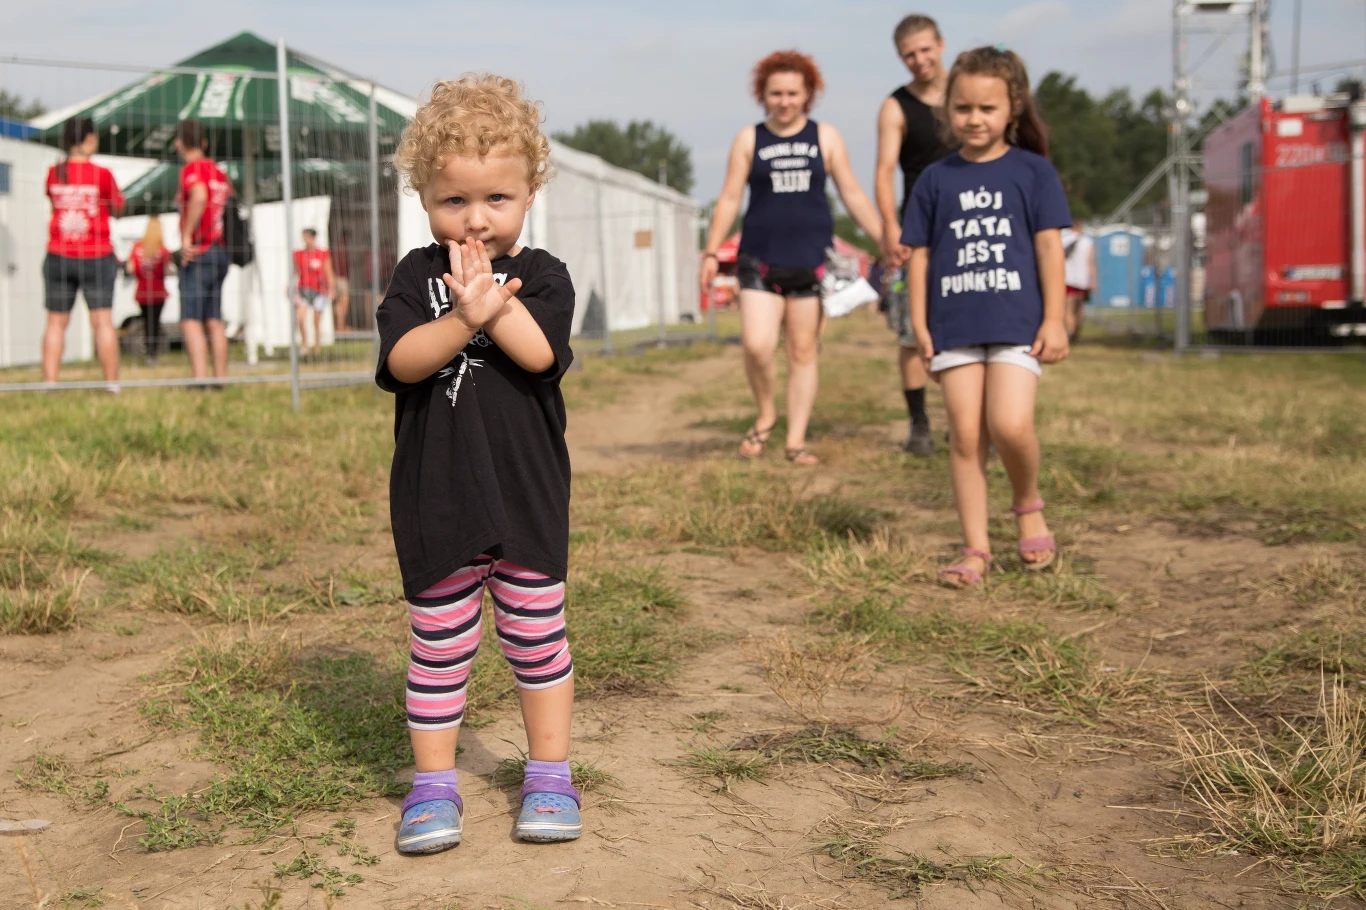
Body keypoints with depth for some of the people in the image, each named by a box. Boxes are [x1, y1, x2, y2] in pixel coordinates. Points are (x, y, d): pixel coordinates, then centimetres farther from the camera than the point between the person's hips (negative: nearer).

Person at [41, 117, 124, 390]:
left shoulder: (54, 173, 0)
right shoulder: (102, 174, -10)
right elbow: (117, 207, 4)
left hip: (58, 257, 3)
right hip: (97, 257, -3)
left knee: (56, 322, 7)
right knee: (103, 321, -1)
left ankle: (49, 384, 5)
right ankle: (112, 384, 0)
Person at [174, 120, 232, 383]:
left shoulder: (192, 169, -9)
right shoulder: (218, 172, 17)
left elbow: (199, 196, -29)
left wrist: (187, 236, -26)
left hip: (198, 254, -9)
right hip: (219, 251, 9)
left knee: (190, 321, -12)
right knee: (214, 321, 12)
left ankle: (200, 379, -21)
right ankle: (221, 379, 13)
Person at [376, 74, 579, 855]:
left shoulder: (542, 276, 0)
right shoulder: (418, 277, 2)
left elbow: (539, 351, -17)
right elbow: (401, 361, -13)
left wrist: (490, 298, -23)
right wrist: (464, 319, -27)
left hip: (527, 492, 0)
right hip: (436, 493, 0)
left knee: (537, 634, 10)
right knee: (439, 641, 9)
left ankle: (550, 771, 24)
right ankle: (434, 781, 21)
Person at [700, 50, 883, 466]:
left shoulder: (825, 137, 7)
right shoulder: (749, 140, 7)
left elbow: (853, 195, 10)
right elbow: (729, 199, 6)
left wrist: (886, 240, 4)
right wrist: (711, 252, -1)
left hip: (810, 260, 1)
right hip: (760, 259, -1)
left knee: (803, 352, 3)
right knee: (757, 345, -15)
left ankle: (796, 439, 10)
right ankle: (765, 416, 11)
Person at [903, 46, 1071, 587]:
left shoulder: (1032, 171, 3)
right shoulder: (936, 180, 8)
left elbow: (1049, 246, 2)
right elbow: (919, 254, 9)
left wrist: (1054, 319, -3)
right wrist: (919, 325, 4)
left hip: (1016, 321, -2)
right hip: (954, 326, 2)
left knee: (1010, 425, -17)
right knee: (964, 436, 1)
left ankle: (1029, 506, 13)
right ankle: (976, 549, 9)